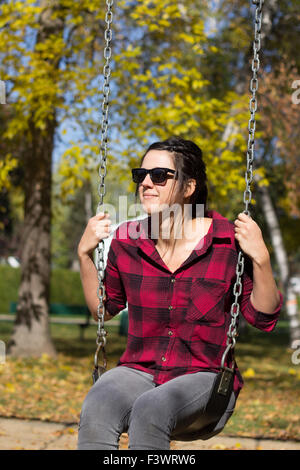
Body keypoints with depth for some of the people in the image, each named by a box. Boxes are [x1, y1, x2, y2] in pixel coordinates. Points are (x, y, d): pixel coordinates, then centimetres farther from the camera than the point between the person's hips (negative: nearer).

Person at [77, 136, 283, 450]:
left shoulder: (229, 241, -6)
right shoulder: (127, 240, 5)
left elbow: (264, 318, 0)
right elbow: (103, 308, 18)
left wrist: (260, 258, -15)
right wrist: (85, 254, 6)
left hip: (205, 377, -3)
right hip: (139, 370, 3)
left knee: (150, 409, -36)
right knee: (96, 410, -32)